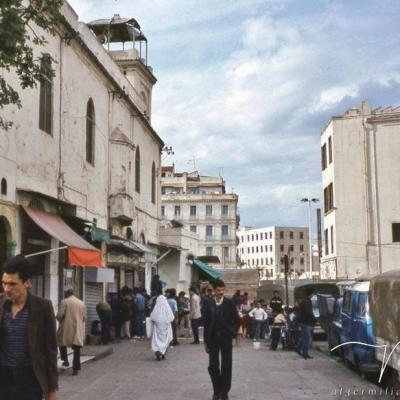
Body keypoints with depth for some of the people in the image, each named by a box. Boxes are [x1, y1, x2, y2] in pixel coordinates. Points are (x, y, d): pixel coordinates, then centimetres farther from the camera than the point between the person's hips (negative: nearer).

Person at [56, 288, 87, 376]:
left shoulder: (64, 302, -4)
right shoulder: (82, 303, 9)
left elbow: (59, 315, -9)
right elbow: (84, 317, 10)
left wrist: (59, 319, 12)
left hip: (66, 328, -3)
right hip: (78, 329, 3)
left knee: (61, 342, 22)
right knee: (77, 348, 3)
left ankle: (65, 360, 12)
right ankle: (75, 368, -1)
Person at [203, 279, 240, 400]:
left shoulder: (229, 303, -2)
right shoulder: (209, 305, 1)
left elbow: (237, 321, 4)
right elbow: (206, 323, 3)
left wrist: (232, 333, -7)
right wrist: (206, 341, 2)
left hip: (226, 339, -1)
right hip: (213, 339, 1)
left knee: (226, 366, 2)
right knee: (213, 366, 2)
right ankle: (217, 390, 19)